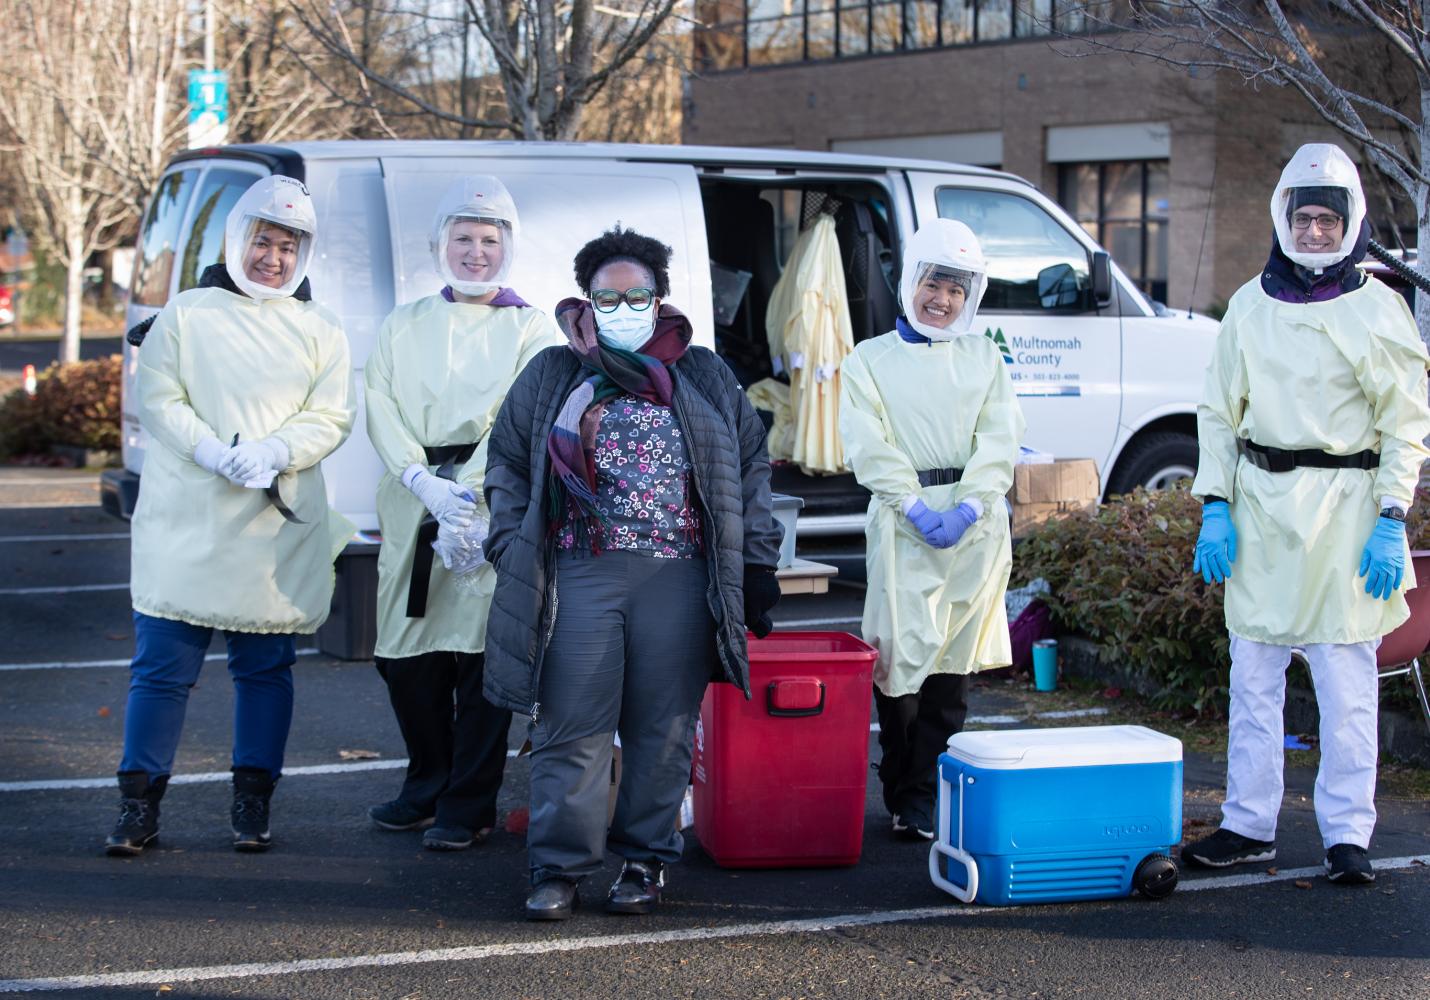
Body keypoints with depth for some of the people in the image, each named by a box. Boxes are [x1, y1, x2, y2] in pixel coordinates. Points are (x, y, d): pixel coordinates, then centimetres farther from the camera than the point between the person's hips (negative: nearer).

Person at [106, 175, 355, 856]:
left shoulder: (320, 330, 11)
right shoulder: (188, 313, 8)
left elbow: (331, 417, 4)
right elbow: (157, 399, 1)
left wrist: (272, 452, -15)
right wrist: (216, 453, -15)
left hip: (279, 527, 2)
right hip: (186, 520, -1)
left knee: (265, 666, 5)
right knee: (163, 664, -3)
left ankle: (252, 804, 15)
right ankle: (139, 806, 3)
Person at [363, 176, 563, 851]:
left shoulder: (531, 330, 6)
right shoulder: (403, 327, 15)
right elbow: (382, 411, 3)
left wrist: (465, 500, -16)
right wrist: (428, 485, -13)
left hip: (495, 511, -3)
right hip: (412, 510, 3)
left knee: (479, 656, -3)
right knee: (404, 656, 5)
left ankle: (468, 806, 6)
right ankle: (427, 787, 23)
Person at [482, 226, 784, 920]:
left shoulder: (706, 379, 14)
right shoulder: (549, 378, 11)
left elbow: (751, 467, 16)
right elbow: (506, 463, 14)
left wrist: (757, 561, 10)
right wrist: (512, 545, 2)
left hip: (678, 579, 1)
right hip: (578, 576, -1)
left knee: (663, 730, 4)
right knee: (571, 728, -3)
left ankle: (645, 861, 16)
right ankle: (558, 868, 5)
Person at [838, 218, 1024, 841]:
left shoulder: (983, 358, 14)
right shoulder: (870, 361, 7)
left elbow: (999, 439, 3)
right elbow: (871, 449, -3)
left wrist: (966, 507, -11)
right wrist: (918, 509, -15)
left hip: (977, 525, 2)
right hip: (903, 525, -2)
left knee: (954, 662, 3)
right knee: (902, 656, -6)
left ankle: (931, 796, 10)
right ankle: (904, 796, 3)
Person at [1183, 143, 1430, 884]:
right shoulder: (1250, 306, 9)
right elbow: (1218, 412, 12)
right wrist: (1215, 507, 2)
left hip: (1343, 506, -3)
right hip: (1260, 506, 3)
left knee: (1347, 683, -1)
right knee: (1253, 677, 8)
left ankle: (1347, 835, 7)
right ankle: (1249, 825, 17)